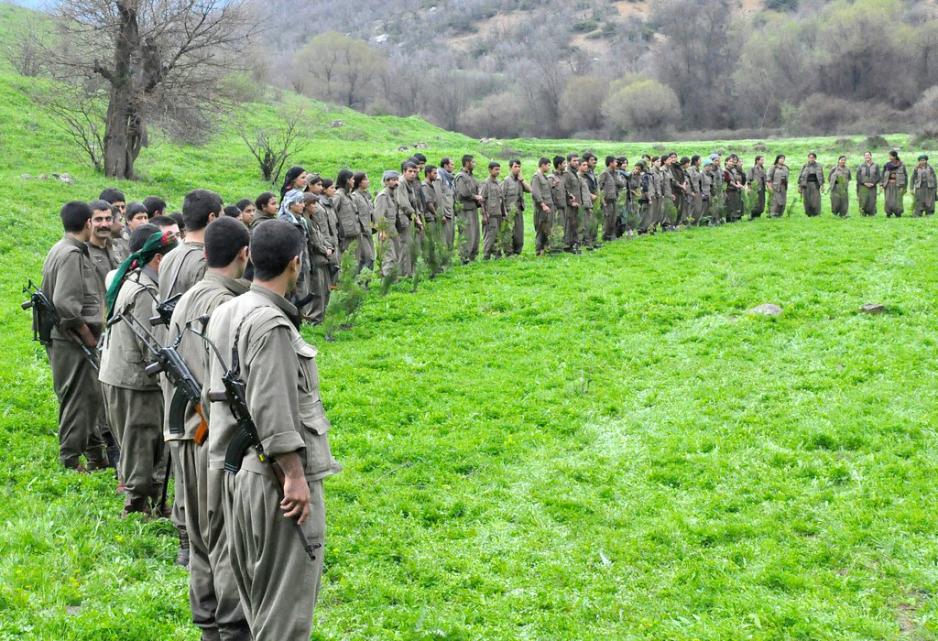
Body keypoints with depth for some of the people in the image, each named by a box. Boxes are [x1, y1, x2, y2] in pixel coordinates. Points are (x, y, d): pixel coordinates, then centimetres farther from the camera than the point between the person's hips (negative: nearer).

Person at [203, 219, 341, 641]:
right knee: (286, 600, -3)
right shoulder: (271, 324, -18)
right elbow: (271, 409, -22)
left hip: (235, 471, 10)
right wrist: (294, 475, -19)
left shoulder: (224, 313, 11)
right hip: (275, 477, -10)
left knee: (254, 592, 18)